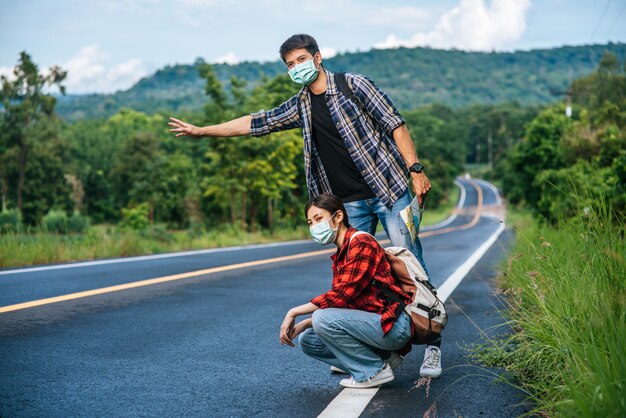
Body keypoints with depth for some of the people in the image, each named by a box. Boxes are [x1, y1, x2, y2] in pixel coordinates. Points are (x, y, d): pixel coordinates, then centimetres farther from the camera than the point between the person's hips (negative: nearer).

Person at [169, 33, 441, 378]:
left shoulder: (353, 85, -2)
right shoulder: (300, 107, 12)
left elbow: (394, 124, -5)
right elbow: (254, 123, 17)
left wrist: (415, 169, -12)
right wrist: (200, 131, 19)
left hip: (389, 190, -5)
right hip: (350, 204, 5)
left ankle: (433, 344, 4)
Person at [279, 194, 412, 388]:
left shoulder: (361, 243, -15)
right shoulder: (339, 256, 14)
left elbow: (343, 295, -24)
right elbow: (336, 305, 11)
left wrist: (294, 313, -17)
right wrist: (303, 324, -4)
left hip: (394, 326, -10)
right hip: (374, 322, 10)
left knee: (323, 320, -24)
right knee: (308, 339, 7)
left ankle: (374, 371, -7)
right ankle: (381, 357, 7)